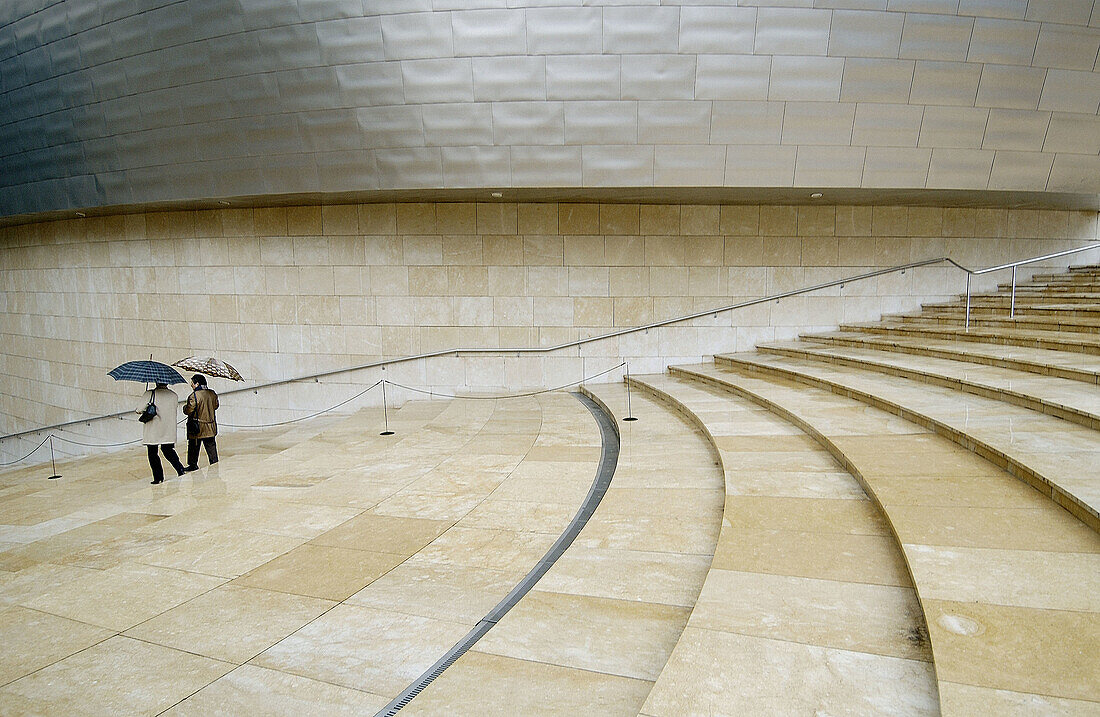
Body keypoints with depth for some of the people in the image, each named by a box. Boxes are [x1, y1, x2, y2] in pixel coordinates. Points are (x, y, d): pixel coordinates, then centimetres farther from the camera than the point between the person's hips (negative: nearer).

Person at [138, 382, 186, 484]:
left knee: (152, 453, 8)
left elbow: (140, 409, -6)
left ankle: (158, 477, 8)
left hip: (152, 431, -3)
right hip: (169, 431, 3)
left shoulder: (149, 394, -9)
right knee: (168, 450, 15)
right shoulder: (174, 395, 3)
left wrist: (139, 411, 17)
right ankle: (179, 467, -7)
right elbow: (174, 411, 9)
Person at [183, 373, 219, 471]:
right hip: (210, 427, 5)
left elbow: (188, 411, -16)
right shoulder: (212, 393, 0)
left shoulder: (194, 396, -19)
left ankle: (193, 465, 22)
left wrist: (185, 407, 6)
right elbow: (215, 405, 13)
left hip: (197, 429, -5)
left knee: (193, 448, 12)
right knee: (211, 447, 9)